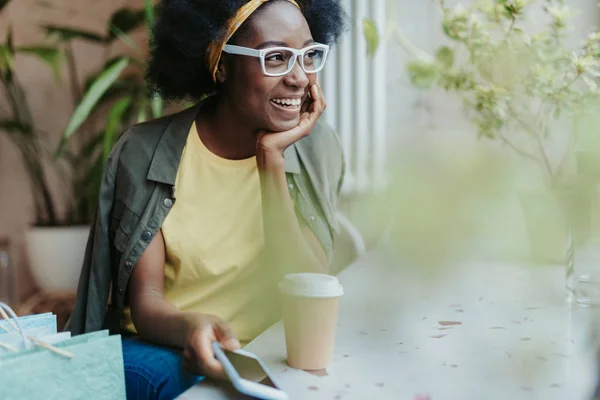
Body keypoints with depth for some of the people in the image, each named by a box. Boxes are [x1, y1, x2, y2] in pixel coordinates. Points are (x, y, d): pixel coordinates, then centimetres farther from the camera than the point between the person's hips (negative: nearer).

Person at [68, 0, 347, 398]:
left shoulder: (319, 148, -3)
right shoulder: (146, 150, -6)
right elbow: (145, 303, -11)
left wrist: (272, 157, -17)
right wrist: (189, 327, -34)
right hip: (161, 350, 0)